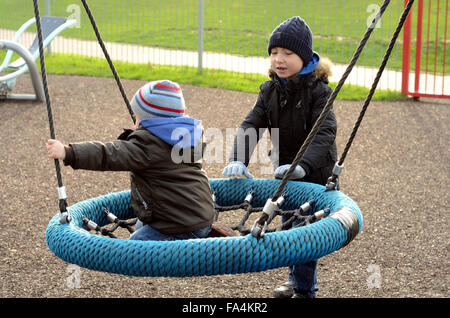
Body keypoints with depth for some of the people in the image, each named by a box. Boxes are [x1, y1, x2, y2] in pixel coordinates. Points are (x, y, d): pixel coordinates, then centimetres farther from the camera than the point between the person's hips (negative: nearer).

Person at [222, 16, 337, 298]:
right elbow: (251, 125, -8)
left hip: (315, 173, -6)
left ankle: (305, 290, 15)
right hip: (285, 172, 6)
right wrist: (238, 160, -24)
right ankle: (297, 278, 39)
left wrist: (303, 165, -44)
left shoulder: (318, 91, -20)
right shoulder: (270, 91, -2)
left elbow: (325, 133, -30)